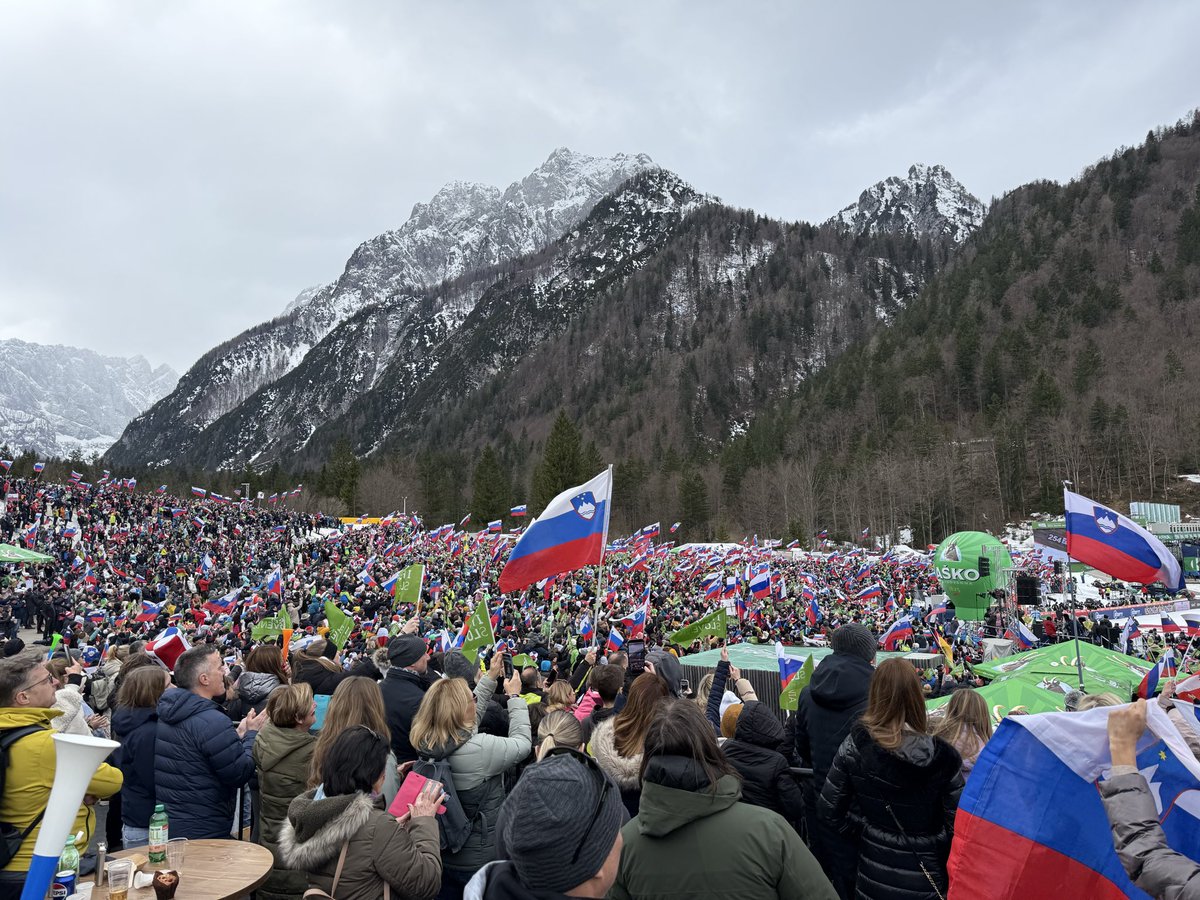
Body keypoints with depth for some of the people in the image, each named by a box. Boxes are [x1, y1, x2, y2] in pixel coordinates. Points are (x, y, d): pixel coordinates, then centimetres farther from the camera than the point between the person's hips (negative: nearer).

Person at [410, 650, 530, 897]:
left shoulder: (427, 744, -8)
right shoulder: (480, 748, -30)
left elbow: (468, 717, 9)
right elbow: (522, 743, -11)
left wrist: (491, 677, 12)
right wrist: (514, 696, -1)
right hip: (480, 858, -6)